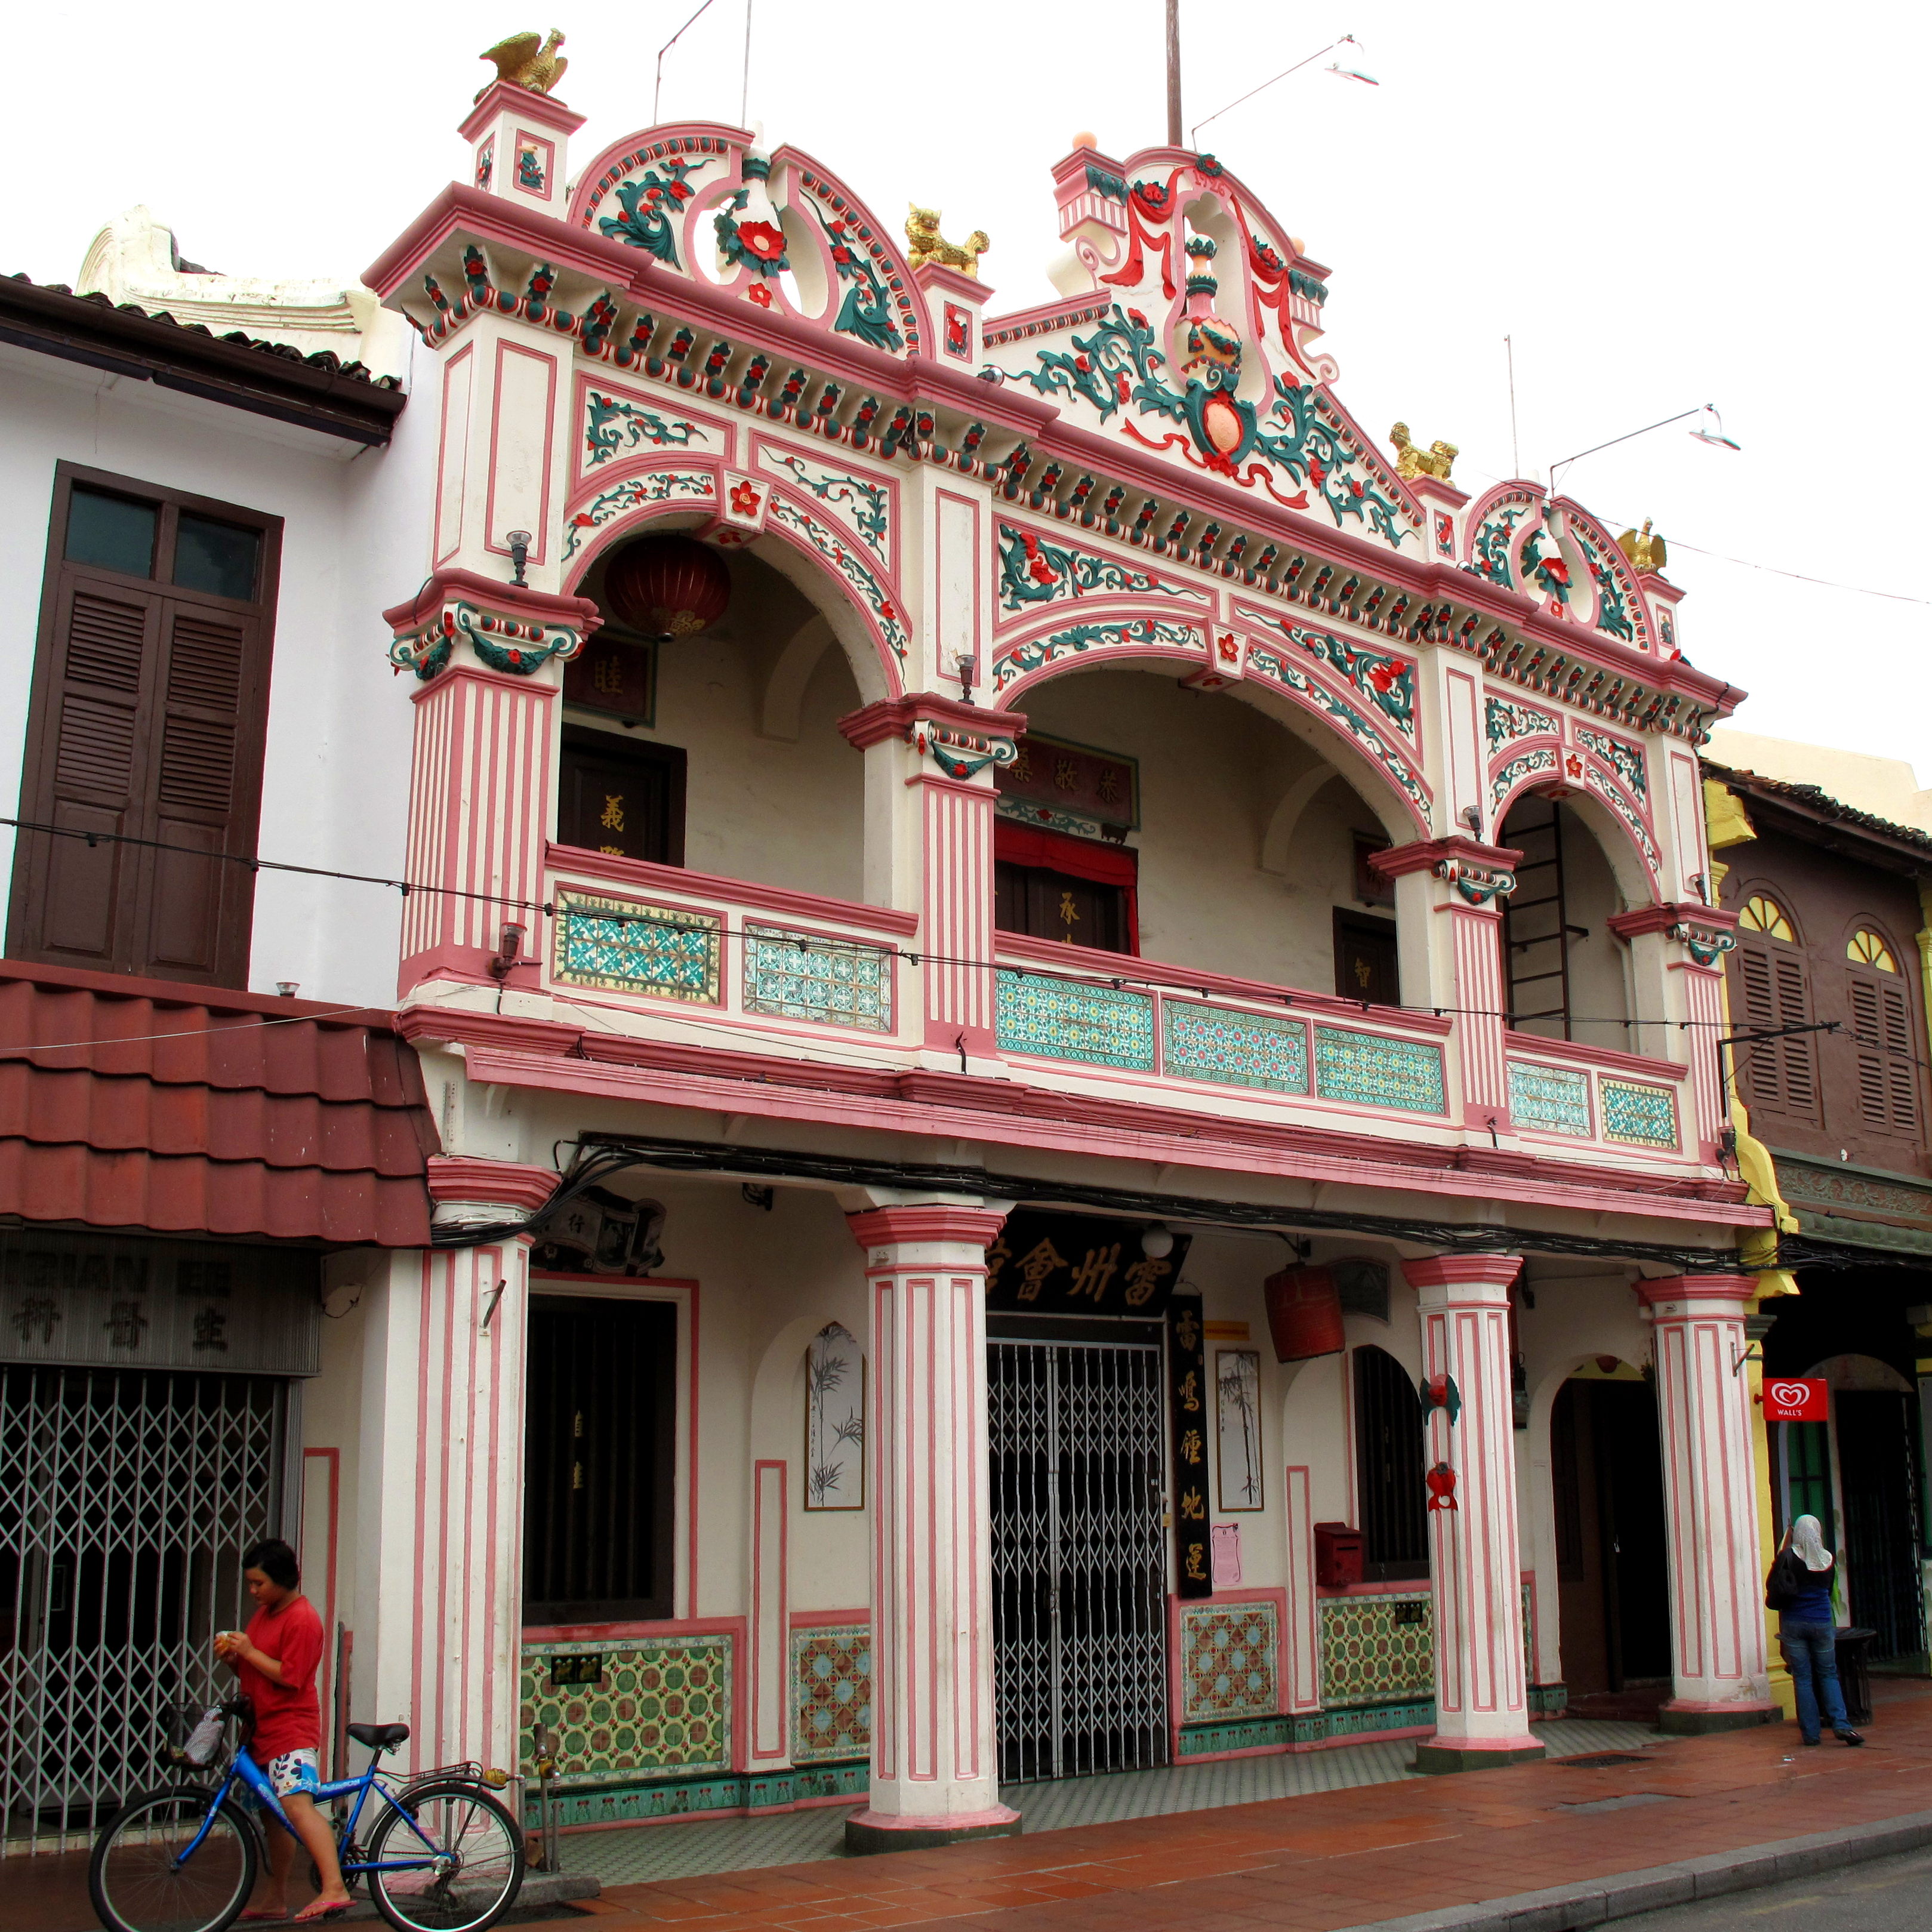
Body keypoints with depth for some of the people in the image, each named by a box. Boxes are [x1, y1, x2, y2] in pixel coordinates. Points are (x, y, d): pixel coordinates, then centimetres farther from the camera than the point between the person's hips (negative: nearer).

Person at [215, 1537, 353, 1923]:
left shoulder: (302, 1619, -13)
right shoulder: (263, 1614, 16)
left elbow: (290, 1676, -20)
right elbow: (249, 1670, 22)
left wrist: (249, 1651, -18)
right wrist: (230, 1656, 2)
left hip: (292, 1729, -10)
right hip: (262, 1730, 10)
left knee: (297, 1803, -24)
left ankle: (334, 1888, -33)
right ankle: (276, 1899, 27)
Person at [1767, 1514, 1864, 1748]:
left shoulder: (1788, 1557, -9)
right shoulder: (1827, 1559, -2)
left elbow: (1772, 1587, -2)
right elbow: (1828, 1590, 13)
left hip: (1793, 1624, -1)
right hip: (1822, 1623, 1)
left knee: (1802, 1678, 4)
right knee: (1828, 1675, 12)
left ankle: (1810, 1732, 4)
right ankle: (1841, 1724, -5)